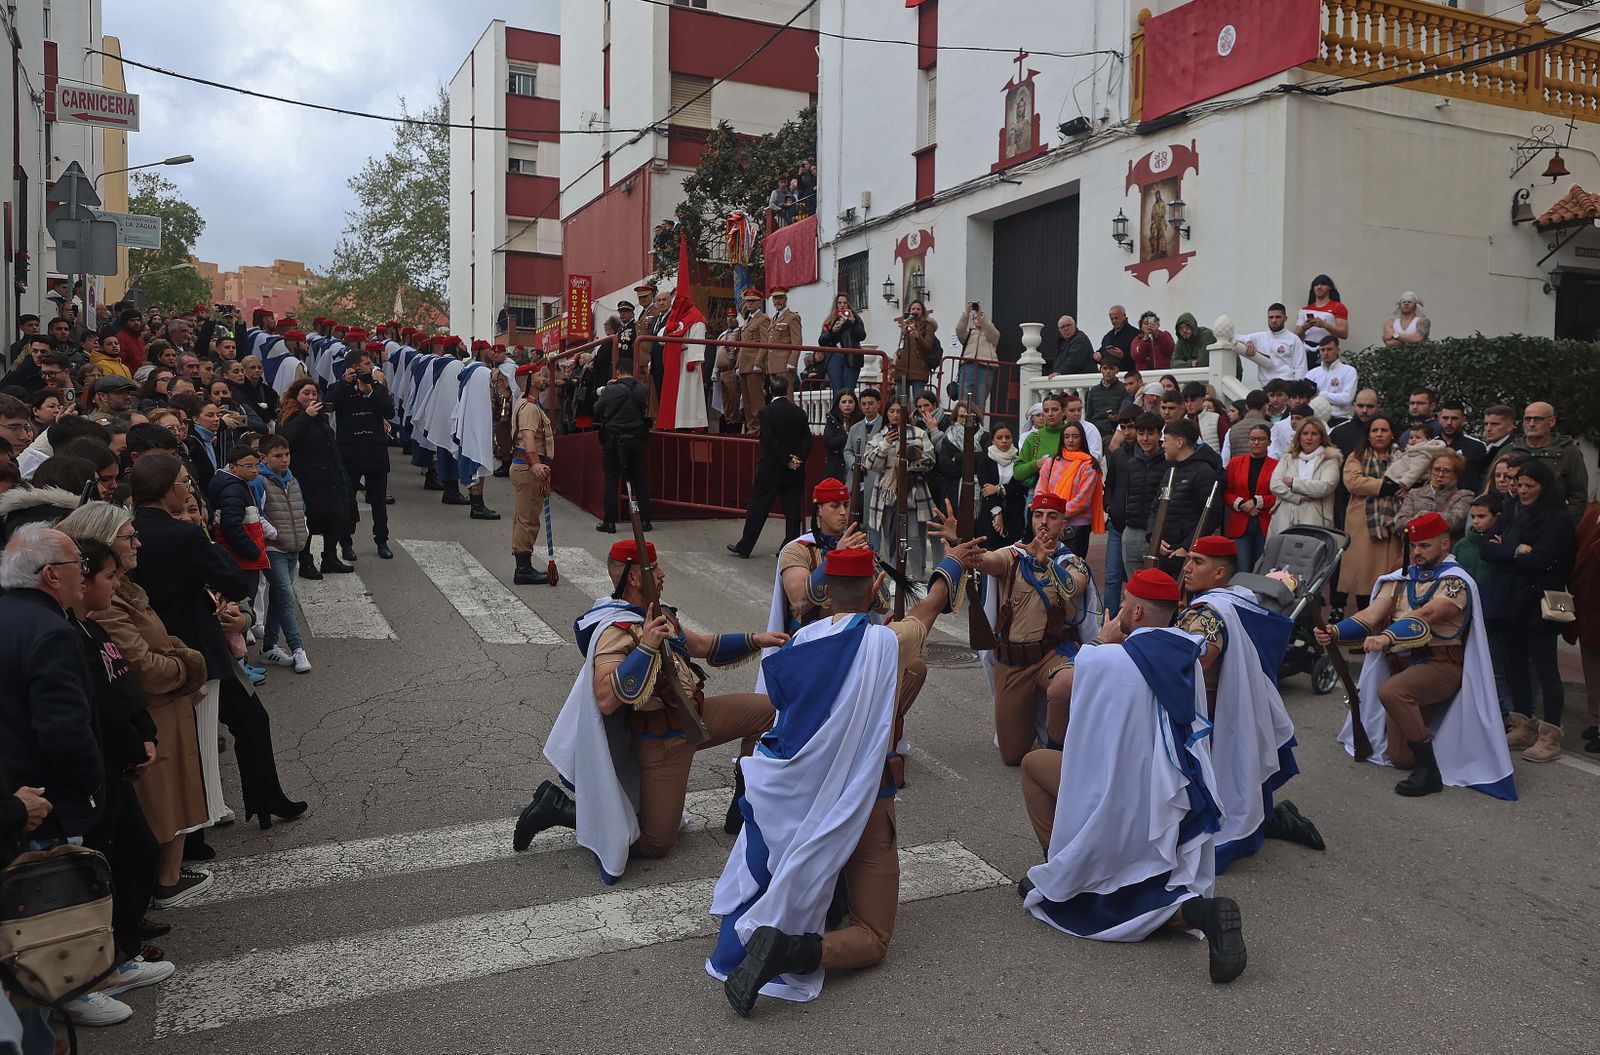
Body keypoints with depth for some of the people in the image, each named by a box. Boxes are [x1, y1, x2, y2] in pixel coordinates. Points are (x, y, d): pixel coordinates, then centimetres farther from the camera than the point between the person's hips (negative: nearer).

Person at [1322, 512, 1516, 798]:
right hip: (1403, 666, 6)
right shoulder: (1401, 578, 8)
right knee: (1400, 758, 6)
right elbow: (1372, 614, -5)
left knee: (1390, 691, -36)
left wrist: (1386, 638, -45)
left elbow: (1425, 615, -29)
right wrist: (1335, 632, -24)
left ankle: (1429, 770, -25)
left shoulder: (1455, 582, -10)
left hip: (1440, 665, -6)